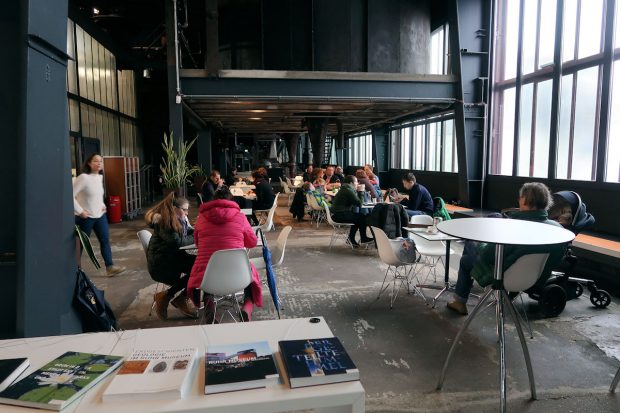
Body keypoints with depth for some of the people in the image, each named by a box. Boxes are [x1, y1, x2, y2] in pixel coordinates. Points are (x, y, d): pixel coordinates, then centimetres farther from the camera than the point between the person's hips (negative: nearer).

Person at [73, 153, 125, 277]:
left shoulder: (100, 177, 6)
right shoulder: (83, 177, -18)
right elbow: (71, 195, -20)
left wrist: (102, 205, 10)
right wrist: (80, 211, -19)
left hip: (100, 215, 7)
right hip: (86, 217, -7)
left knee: (105, 240, 3)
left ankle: (110, 267, 6)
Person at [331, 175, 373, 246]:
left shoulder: (344, 189, 18)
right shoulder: (349, 191, -14)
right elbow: (359, 204, -14)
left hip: (337, 214, 10)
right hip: (340, 216, -10)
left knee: (358, 216, 21)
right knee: (362, 217, -5)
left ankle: (351, 238, 21)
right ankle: (363, 238, 13)